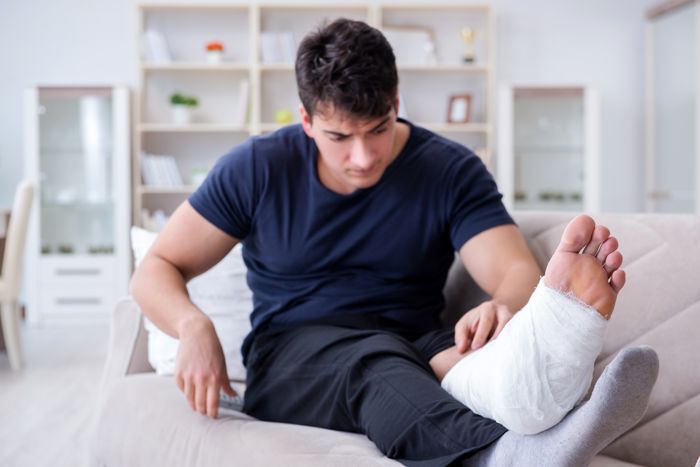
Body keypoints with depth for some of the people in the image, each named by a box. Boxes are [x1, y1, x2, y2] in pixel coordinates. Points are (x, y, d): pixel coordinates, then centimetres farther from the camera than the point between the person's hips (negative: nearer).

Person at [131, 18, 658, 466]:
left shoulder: (451, 171, 1)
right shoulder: (256, 170, 1)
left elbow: (518, 272, -12)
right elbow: (156, 270, 5)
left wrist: (502, 306, -38)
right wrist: (195, 327, -19)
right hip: (291, 356, -1)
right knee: (376, 361, -37)